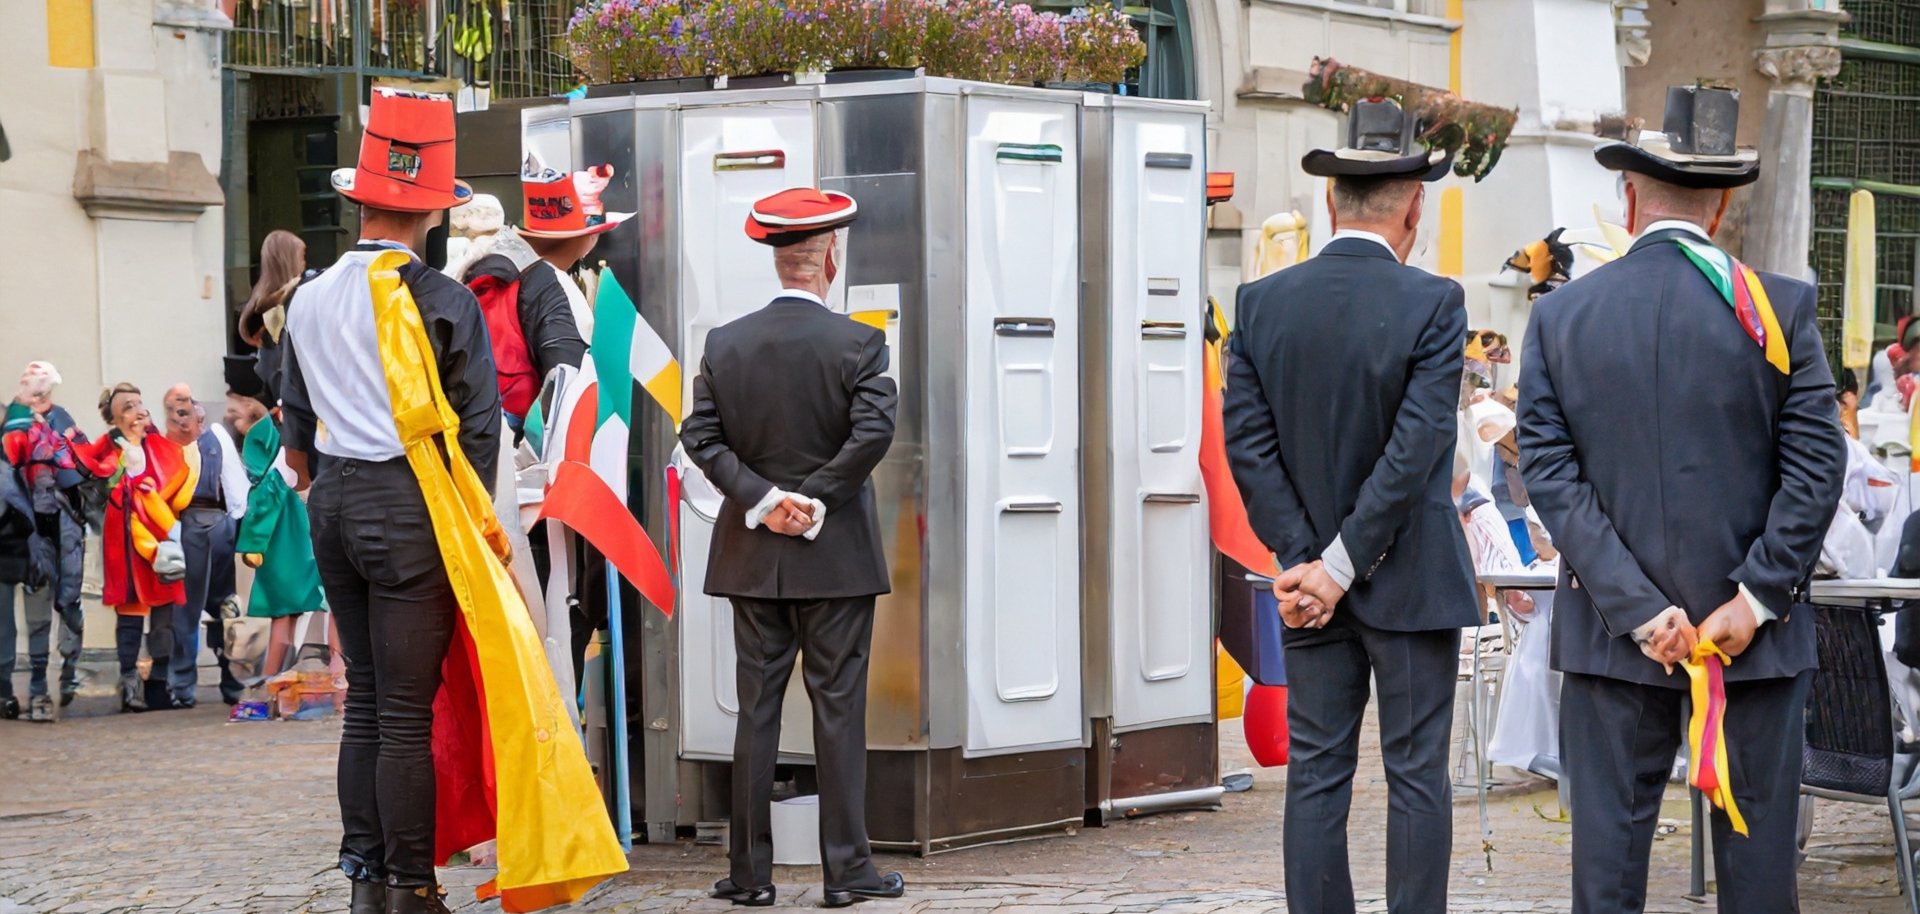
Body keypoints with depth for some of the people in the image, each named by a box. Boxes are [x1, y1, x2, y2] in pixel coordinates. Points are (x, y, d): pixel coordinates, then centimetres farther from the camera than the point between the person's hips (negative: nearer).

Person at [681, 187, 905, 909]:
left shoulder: (724, 344, 2)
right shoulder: (858, 343, -8)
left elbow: (700, 435, -3)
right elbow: (874, 432, -18)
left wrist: (761, 498, -6)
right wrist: (813, 497, -10)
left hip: (752, 554, 3)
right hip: (837, 556, -3)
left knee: (756, 710, 7)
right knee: (838, 709, 2)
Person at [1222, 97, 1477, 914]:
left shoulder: (1261, 302, 0)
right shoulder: (1433, 304, -11)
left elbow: (1247, 441, -3)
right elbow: (1416, 448, -17)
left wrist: (1305, 561, -4)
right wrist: (1343, 566, -12)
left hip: (1309, 580, 3)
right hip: (1412, 582, -3)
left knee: (1315, 776, 7)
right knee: (1417, 775, 2)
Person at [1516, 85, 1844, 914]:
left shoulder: (1560, 316, 0)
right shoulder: (1778, 308, -5)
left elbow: (1550, 472, -5)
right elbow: (1817, 464, -9)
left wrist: (1636, 607, -8)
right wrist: (1755, 599, -7)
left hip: (1610, 631, 1)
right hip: (1754, 633, -1)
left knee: (1608, 843, 6)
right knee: (1756, 844, 7)